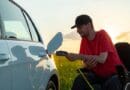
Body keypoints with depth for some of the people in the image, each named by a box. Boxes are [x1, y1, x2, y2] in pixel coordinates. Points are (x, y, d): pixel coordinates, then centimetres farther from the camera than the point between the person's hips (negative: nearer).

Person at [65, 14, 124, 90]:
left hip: (113, 74, -5)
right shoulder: (84, 40, 2)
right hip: (97, 74, 5)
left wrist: (78, 56, -28)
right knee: (79, 80, -21)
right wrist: (88, 65, -24)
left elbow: (102, 59, -25)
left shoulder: (102, 35, -13)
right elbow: (85, 64, 2)